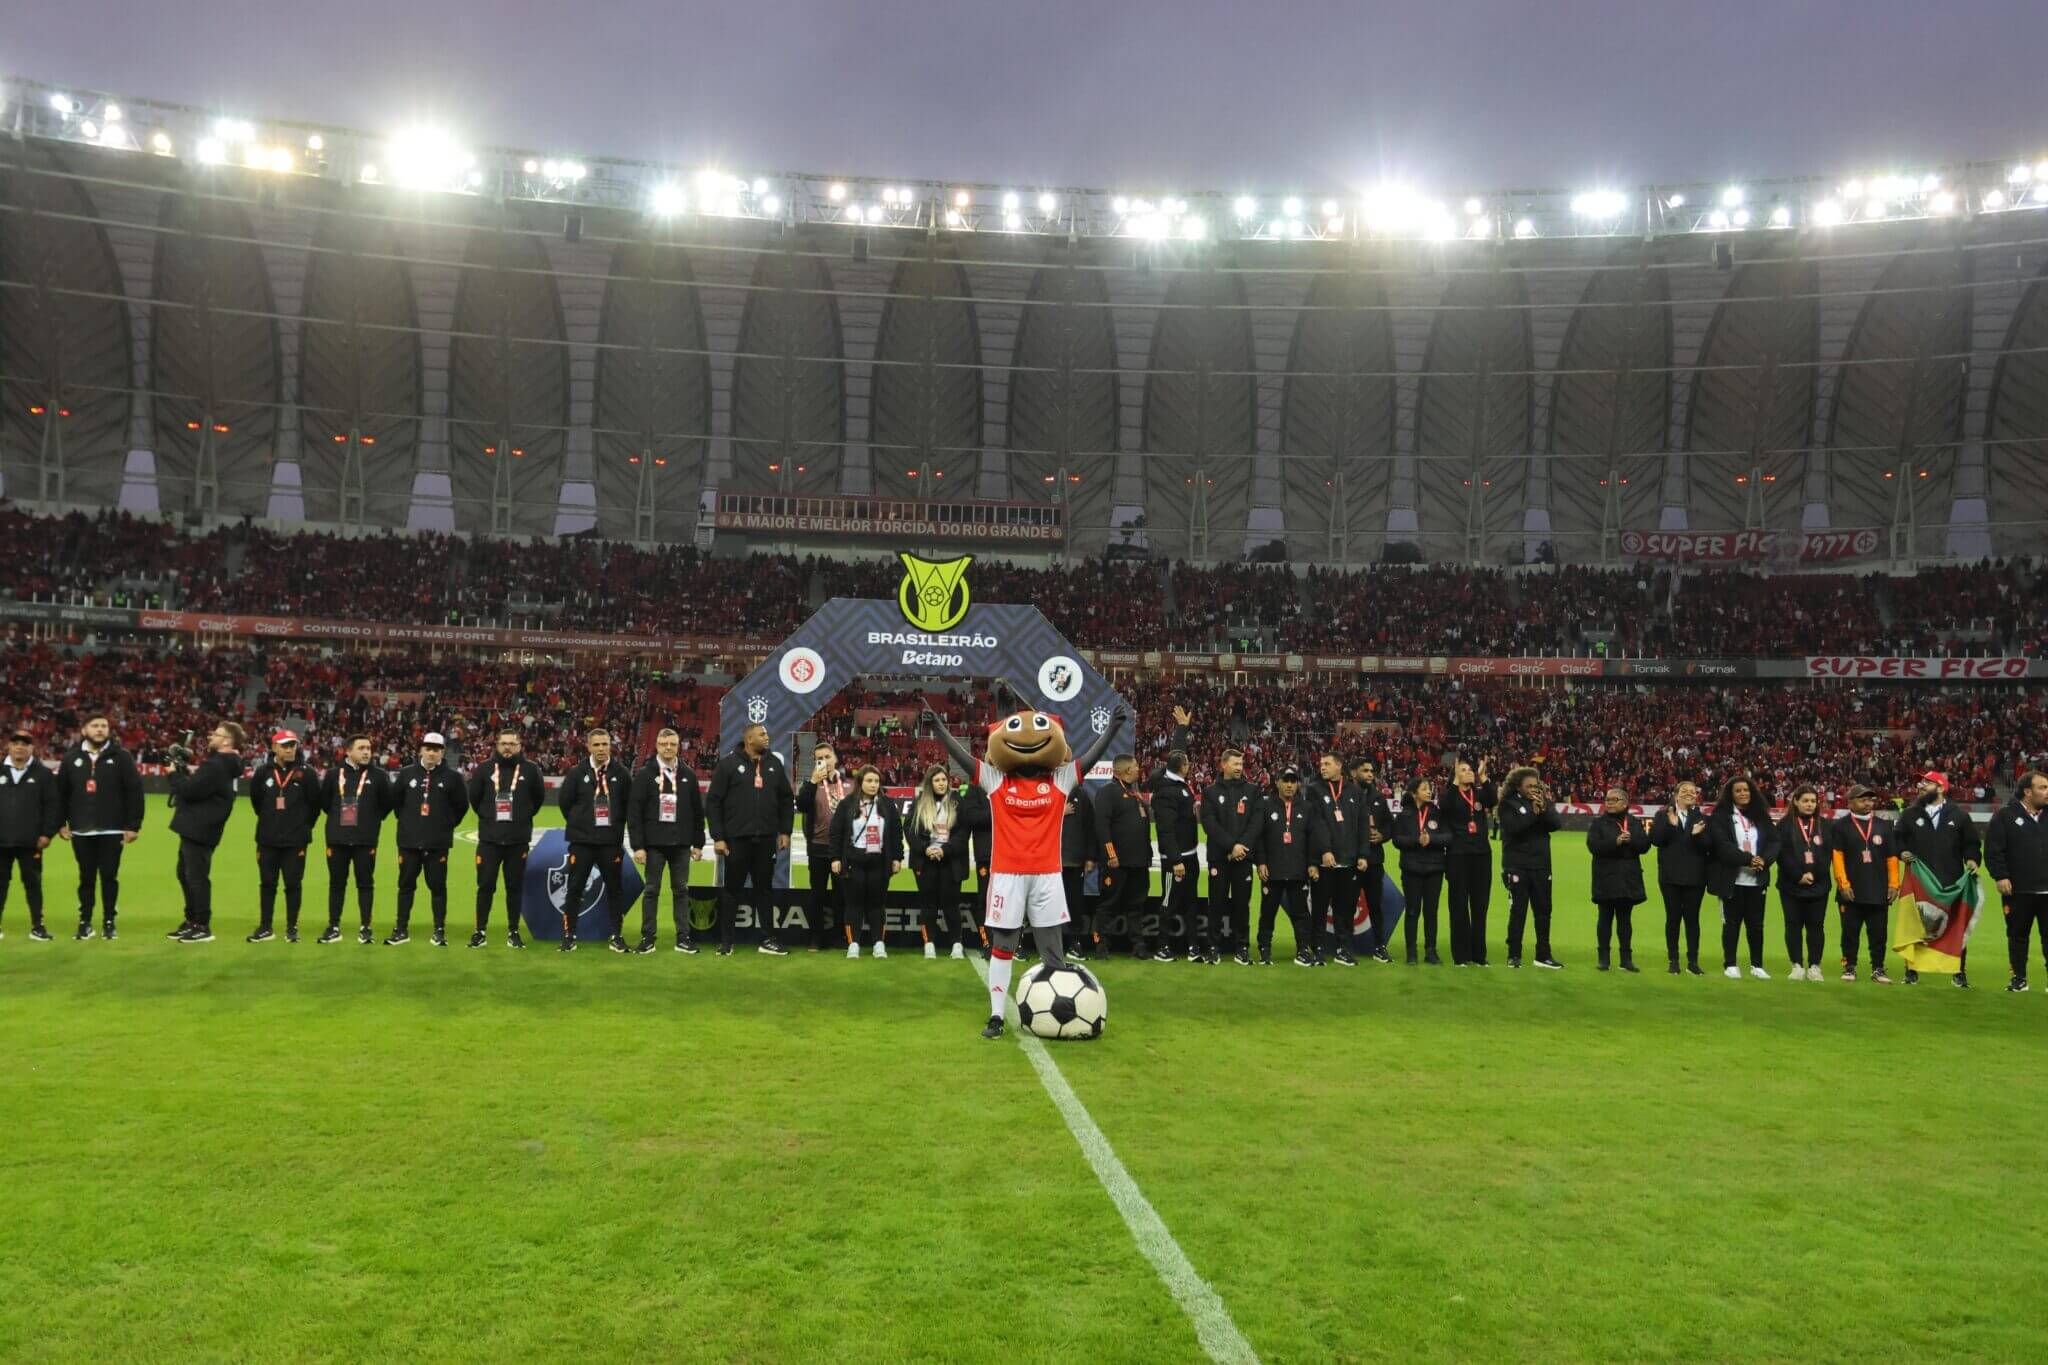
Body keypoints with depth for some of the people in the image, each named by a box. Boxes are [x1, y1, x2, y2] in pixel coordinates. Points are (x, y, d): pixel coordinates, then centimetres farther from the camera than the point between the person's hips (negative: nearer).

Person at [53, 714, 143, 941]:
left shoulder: (121, 757, -2)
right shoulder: (71, 759, 6)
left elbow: (134, 792, -5)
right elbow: (61, 793, 10)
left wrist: (133, 825, -9)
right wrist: (61, 824, 4)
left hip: (112, 830, -2)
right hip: (81, 831, 2)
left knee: (109, 877, 3)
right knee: (86, 878, 8)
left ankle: (109, 922, 13)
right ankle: (85, 922, 16)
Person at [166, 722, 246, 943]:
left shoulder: (215, 766, -20)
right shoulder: (226, 765, 14)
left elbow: (189, 791, -22)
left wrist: (175, 774, -5)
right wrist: (188, 773, 1)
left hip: (199, 830, -11)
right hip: (196, 828, 11)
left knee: (196, 877, -4)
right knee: (185, 873, 19)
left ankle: (203, 927, 3)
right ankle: (192, 921, 28)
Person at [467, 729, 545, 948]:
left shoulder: (530, 769, 0)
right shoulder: (485, 768, 1)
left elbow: (539, 797, 12)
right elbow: (474, 797, 13)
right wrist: (488, 817, 13)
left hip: (518, 839, 0)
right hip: (489, 838, 0)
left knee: (515, 887, 5)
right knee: (485, 885, 2)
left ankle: (513, 932, 13)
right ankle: (481, 931, 11)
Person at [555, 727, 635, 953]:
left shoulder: (622, 773, 0)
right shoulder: (577, 773, -1)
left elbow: (630, 803, 10)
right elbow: (563, 800, 8)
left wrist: (616, 825, 9)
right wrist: (577, 823, 9)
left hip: (611, 841, 1)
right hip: (582, 841, -1)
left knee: (615, 888, 5)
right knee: (575, 889, 2)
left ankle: (617, 936, 12)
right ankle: (568, 936, 9)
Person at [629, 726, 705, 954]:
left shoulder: (688, 775, 8)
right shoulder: (645, 774, -1)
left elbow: (697, 811, 11)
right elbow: (634, 811, -5)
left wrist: (698, 843, 8)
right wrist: (638, 845, -10)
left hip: (681, 843, 3)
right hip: (654, 843, -2)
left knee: (681, 890, 6)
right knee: (651, 890, 3)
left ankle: (683, 937, 10)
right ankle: (648, 937, 9)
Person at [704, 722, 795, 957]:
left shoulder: (774, 763, 7)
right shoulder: (728, 764, -5)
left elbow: (787, 799, 14)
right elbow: (713, 802, -5)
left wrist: (784, 831, 7)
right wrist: (717, 837, -10)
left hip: (766, 839, 3)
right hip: (736, 839, -3)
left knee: (764, 888, 9)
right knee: (731, 889, 5)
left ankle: (768, 939, 15)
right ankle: (725, 941, 12)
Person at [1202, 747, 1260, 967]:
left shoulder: (1252, 791, 9)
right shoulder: (1210, 792, 6)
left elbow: (1257, 821, -1)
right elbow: (1209, 824, -5)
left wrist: (1242, 845, -13)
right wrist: (1231, 846, -15)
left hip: (1244, 857, 1)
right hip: (1219, 856, -1)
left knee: (1242, 902, 3)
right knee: (1217, 902, 2)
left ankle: (1242, 947, 8)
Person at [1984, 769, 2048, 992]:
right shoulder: (2006, 816, -2)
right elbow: (1993, 850, -6)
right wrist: (2000, 876, -14)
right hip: (2017, 890, -2)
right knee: (2018, 935, 8)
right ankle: (2019, 978, 18)